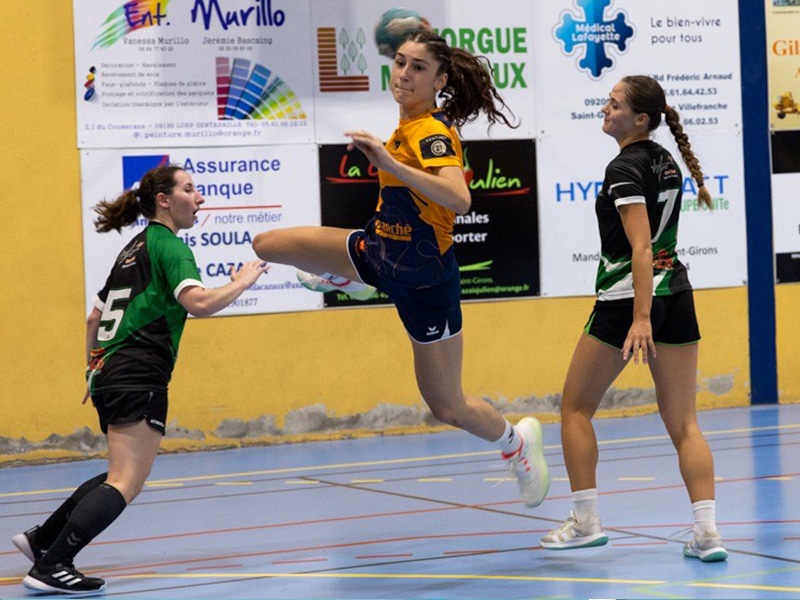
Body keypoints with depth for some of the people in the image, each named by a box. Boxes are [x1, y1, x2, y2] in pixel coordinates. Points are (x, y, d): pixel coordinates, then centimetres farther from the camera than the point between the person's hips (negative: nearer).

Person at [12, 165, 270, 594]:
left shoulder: (135, 249, 22)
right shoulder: (168, 245, -5)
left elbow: (94, 318, 26)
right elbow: (199, 302, -22)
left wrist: (94, 370, 33)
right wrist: (243, 281, -8)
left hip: (109, 376, 10)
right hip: (138, 378, -10)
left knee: (122, 476, 20)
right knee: (126, 483, -12)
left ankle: (40, 538, 18)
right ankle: (51, 566, -20)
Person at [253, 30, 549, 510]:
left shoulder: (434, 133, -26)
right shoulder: (410, 124, -2)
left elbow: (459, 200, -45)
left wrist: (390, 162, -49)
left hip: (423, 278, -7)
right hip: (379, 249, 7)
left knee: (449, 408, 3)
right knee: (268, 245, 2)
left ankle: (518, 441, 35)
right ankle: (348, 278, 32)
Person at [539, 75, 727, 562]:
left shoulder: (625, 169, -14)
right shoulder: (666, 161, 11)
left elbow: (640, 248, -22)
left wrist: (641, 317, -27)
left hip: (627, 298, -7)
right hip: (677, 294, 7)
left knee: (576, 408, 10)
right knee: (684, 424, 4)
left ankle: (586, 521, 10)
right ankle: (708, 531, -8)